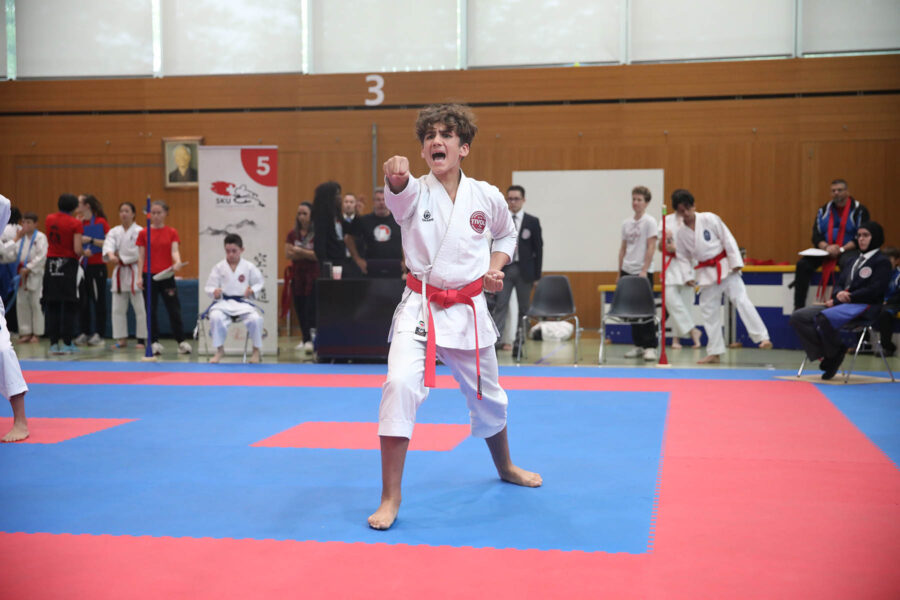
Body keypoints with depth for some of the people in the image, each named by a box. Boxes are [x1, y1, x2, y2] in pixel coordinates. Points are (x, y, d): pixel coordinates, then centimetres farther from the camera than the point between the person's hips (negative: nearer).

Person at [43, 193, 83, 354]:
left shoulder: (49, 219, 5)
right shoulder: (76, 224, -9)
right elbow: (77, 249, -15)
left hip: (51, 264, 4)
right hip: (68, 264, -4)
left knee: (51, 305, 8)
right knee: (68, 306, 2)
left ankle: (53, 343, 8)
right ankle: (67, 344, 2)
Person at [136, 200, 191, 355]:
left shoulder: (172, 233, 4)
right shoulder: (143, 233, 4)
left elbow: (175, 251, -9)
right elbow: (141, 256, 3)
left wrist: (177, 262, -30)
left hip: (167, 275, -1)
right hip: (149, 276, 1)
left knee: (174, 309, 0)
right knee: (151, 310, 4)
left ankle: (182, 341, 6)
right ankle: (155, 342, 12)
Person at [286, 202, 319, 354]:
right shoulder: (292, 234, 11)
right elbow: (289, 254, 1)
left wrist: (300, 252, -12)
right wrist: (309, 254, -10)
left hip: (313, 275, -5)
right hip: (297, 274, 5)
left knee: (311, 308, -11)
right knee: (299, 308, 5)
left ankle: (309, 340, -14)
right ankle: (305, 338, 14)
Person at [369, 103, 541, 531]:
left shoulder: (487, 197, -1)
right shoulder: (416, 193, -8)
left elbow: (506, 235, 18)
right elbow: (399, 193, -33)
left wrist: (495, 268, 0)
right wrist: (395, 177, -57)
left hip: (469, 310, 3)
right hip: (421, 308, -2)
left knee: (487, 396, 19)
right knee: (400, 385, -24)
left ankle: (505, 467, 50)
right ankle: (390, 497, -12)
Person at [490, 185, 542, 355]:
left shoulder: (532, 222, 2)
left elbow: (538, 249, 2)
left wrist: (536, 275, -3)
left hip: (524, 270, 0)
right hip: (504, 269, 0)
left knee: (523, 308, 5)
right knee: (500, 306, -8)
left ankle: (519, 344, 12)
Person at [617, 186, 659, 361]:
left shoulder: (649, 221, -5)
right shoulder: (626, 223, 11)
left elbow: (651, 247, -10)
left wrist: (644, 270, -15)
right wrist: (620, 272, 12)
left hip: (643, 272, -6)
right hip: (627, 271, 6)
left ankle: (650, 347, -1)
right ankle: (639, 345, 16)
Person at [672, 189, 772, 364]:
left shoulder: (709, 219, -8)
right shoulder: (681, 234, 4)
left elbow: (728, 239, -7)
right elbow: (683, 257, 11)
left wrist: (736, 262, -12)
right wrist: (688, 277, -2)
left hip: (725, 267, -4)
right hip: (707, 273, 4)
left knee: (741, 300, -15)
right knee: (709, 310, 6)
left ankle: (763, 338, -16)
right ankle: (714, 352, 14)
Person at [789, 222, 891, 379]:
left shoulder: (882, 262, 1)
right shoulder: (855, 260, 25)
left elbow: (874, 290, -12)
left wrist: (847, 297, -13)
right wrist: (839, 294, -5)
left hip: (865, 306, -8)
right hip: (842, 304, 8)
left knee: (823, 318, -37)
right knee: (797, 317, -9)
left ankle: (835, 354, -12)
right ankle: (823, 352, -13)